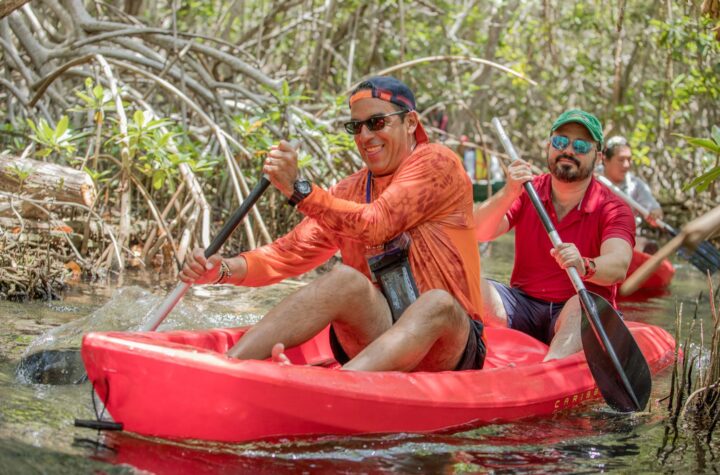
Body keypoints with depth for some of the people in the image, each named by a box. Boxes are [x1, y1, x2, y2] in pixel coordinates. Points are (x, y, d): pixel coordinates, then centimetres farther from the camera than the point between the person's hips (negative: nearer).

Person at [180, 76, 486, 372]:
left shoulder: (437, 163, -2)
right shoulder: (349, 191, 12)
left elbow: (376, 225, -18)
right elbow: (291, 252, 1)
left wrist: (297, 189, -25)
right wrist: (223, 270, -15)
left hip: (446, 352, -3)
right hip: (374, 333, 4)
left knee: (438, 303, -35)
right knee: (346, 280, -24)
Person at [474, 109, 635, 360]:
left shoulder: (613, 210, -4)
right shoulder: (527, 192, 6)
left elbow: (618, 266, -24)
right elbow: (479, 233, -9)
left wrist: (584, 266, -46)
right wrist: (508, 194, -27)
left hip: (574, 313, -3)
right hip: (523, 304, 3)